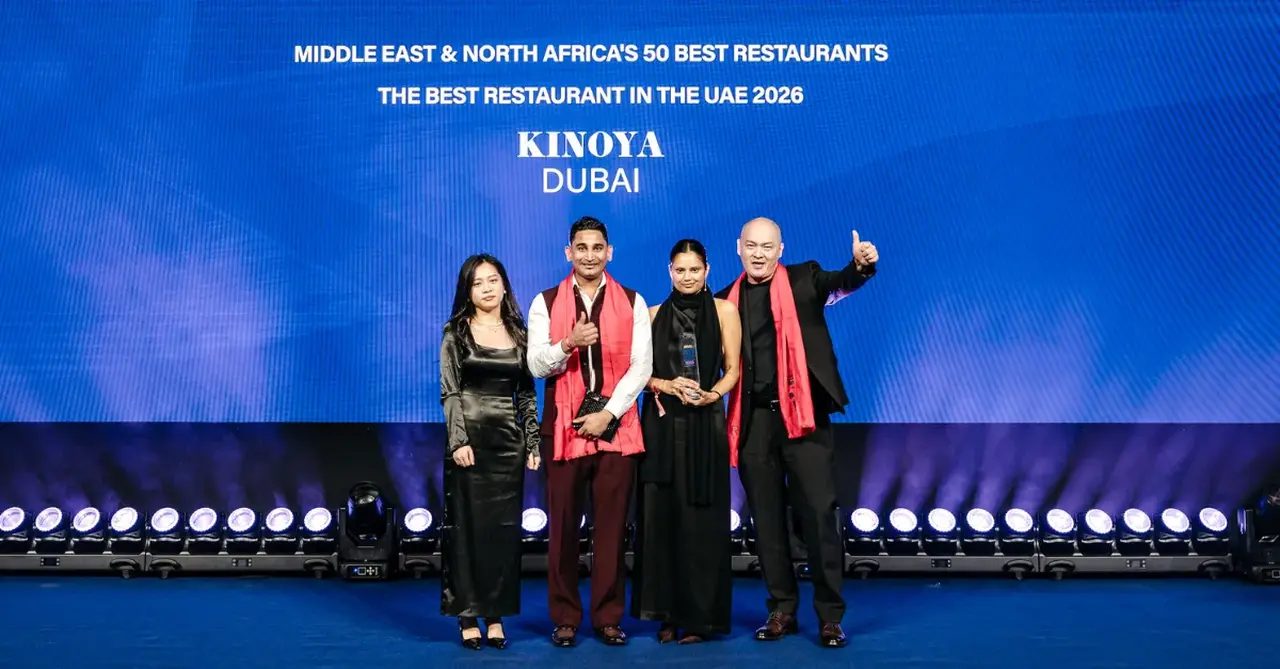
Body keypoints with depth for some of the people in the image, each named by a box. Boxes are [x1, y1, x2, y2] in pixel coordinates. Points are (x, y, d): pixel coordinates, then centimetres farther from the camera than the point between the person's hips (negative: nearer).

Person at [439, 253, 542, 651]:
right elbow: (450, 392, -4)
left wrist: (533, 443, 4)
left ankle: (496, 615, 13)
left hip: (509, 440, 3)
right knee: (468, 525, 1)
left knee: (505, 527, 4)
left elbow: (527, 394, 10)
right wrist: (458, 440, -15)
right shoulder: (456, 333, 2)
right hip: (471, 438, -3)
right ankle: (468, 616, 9)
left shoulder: (519, 334, 9)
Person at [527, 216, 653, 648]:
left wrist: (608, 413, -9)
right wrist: (569, 343, -19)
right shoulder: (546, 303, 6)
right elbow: (536, 366, -1)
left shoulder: (632, 303, 6)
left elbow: (641, 366, 0)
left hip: (617, 427, 0)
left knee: (611, 525, 3)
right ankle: (565, 619, 15)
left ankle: (608, 618, 14)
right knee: (563, 525, 4)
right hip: (563, 427, 0)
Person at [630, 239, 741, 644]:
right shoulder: (655, 314, 9)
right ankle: (668, 614, 12)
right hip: (661, 424, 2)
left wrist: (712, 394, -16)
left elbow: (732, 369, 2)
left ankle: (701, 615, 9)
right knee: (661, 515, 2)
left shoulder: (724, 310, 4)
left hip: (705, 424, -2)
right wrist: (669, 386, -12)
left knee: (701, 518, -1)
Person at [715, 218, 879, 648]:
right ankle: (782, 610, 21)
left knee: (818, 513, -3)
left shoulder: (803, 280, 5)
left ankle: (830, 616, 8)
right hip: (753, 420, 3)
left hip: (802, 413, -3)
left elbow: (838, 284, -14)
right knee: (767, 519, 9)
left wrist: (861, 266, -34)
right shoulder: (727, 301, 11)